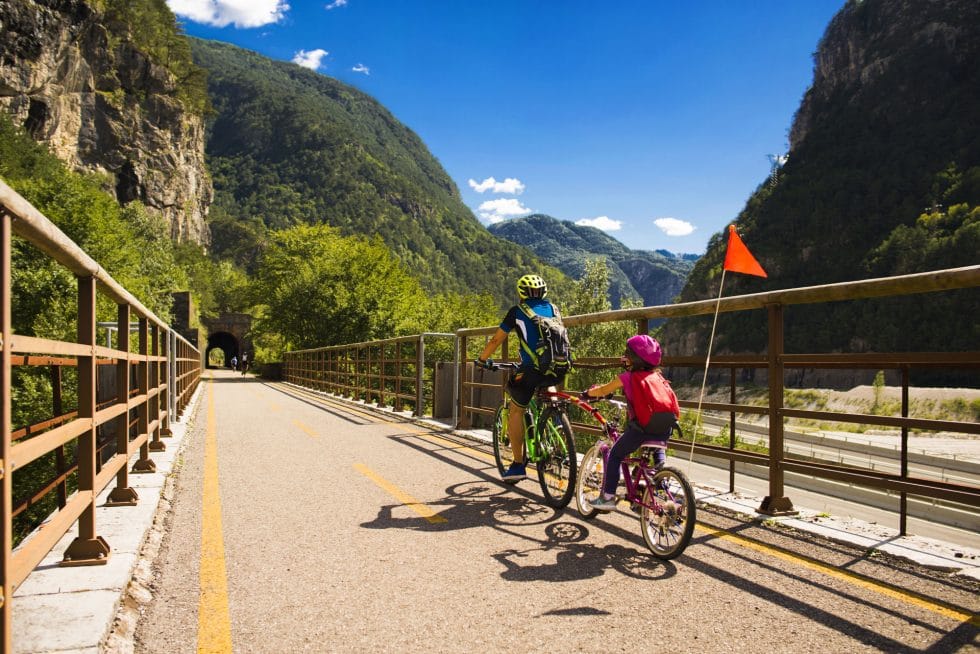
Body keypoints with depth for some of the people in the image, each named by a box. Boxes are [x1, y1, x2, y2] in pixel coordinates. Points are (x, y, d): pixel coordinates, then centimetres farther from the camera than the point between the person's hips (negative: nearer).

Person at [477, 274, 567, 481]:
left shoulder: (517, 311, 10)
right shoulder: (552, 309, 20)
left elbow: (496, 340, 14)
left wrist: (482, 359, 31)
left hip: (531, 370, -4)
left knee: (516, 410, 16)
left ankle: (518, 465, 14)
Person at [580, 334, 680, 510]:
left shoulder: (628, 377, 1)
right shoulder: (657, 376, 15)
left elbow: (602, 391, 11)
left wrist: (587, 393, 29)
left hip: (642, 427, -5)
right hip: (666, 428, 5)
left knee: (614, 455, 13)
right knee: (658, 450, 39)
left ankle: (608, 497, 11)